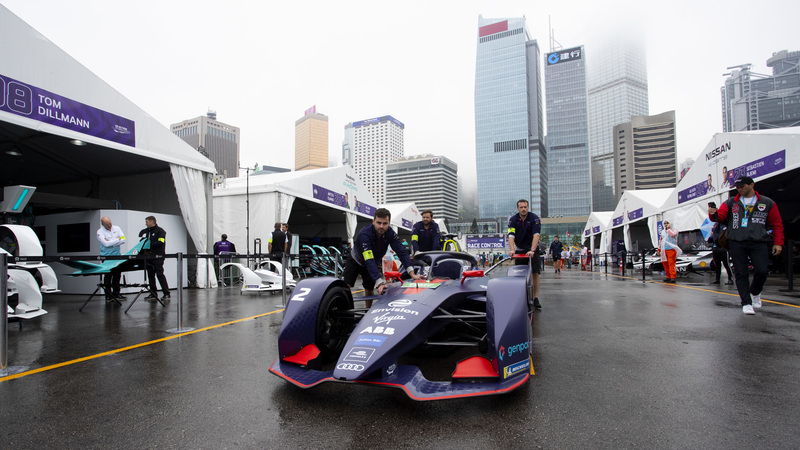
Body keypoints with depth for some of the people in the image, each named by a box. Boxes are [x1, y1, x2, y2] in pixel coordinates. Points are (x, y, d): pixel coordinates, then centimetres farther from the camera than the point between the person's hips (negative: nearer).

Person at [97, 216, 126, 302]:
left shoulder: (117, 228, 6)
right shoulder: (100, 232, -4)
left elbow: (123, 240, -3)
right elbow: (106, 244, -17)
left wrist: (111, 243, -12)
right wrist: (117, 239, -8)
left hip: (117, 256, 3)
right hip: (106, 257, -3)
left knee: (117, 276, 7)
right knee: (108, 276, -3)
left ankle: (116, 294, 17)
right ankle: (108, 296, 4)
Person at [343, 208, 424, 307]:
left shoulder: (390, 233, -23)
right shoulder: (365, 234, -38)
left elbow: (401, 252, -25)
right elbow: (369, 261, -45)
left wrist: (412, 273, -37)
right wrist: (380, 283, -53)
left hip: (374, 264, 4)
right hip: (355, 261, -4)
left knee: (369, 291, 7)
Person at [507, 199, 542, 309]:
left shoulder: (534, 218, -13)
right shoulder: (513, 220, -8)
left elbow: (536, 235, -25)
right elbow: (511, 236, -20)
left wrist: (532, 250, -38)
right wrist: (512, 250, -36)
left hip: (532, 249, -1)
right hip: (519, 249, 2)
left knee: (535, 273, -10)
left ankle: (535, 299, -5)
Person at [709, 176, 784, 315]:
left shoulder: (767, 203, 9)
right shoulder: (731, 203, 11)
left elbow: (777, 224, 10)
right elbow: (720, 215, -1)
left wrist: (778, 243, 3)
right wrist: (714, 214, -25)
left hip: (759, 243, 0)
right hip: (736, 243, 0)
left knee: (762, 271, -7)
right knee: (741, 273, 0)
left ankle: (755, 293, 23)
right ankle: (746, 303, 9)